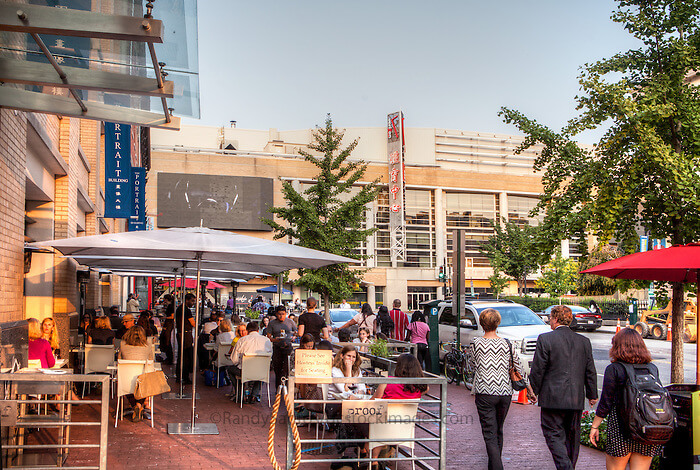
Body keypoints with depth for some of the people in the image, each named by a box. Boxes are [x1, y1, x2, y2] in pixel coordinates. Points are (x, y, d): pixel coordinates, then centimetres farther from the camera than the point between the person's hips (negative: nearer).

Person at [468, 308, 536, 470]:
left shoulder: (476, 343, -6)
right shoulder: (507, 344, 0)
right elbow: (519, 369, 6)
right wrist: (529, 389, 16)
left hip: (484, 393, -3)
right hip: (505, 392, 3)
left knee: (490, 434, -2)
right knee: (498, 431, 19)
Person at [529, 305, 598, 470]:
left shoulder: (545, 339, -10)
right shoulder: (584, 341, 6)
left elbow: (537, 370, -9)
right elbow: (590, 371, 11)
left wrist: (533, 391, 3)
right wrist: (592, 394, 21)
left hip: (553, 398, -5)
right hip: (576, 399, 5)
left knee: (554, 435, 0)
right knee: (572, 436, 17)